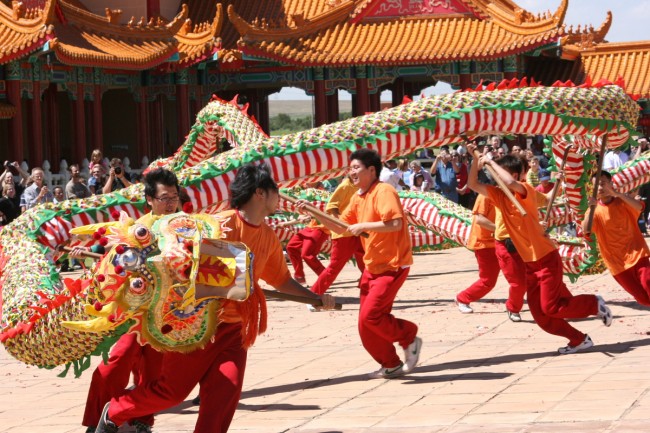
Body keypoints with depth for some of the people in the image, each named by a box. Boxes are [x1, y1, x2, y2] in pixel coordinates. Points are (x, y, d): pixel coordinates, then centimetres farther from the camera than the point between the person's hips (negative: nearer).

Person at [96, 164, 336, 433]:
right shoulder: (221, 224, -17)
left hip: (234, 327, 6)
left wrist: (315, 297, 12)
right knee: (171, 390, 4)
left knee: (225, 392, -8)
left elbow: (280, 279, 19)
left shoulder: (269, 237, 6)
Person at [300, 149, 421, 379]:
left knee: (370, 315, -18)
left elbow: (395, 223, -28)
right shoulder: (357, 198, 10)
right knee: (367, 324, 7)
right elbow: (340, 226, 14)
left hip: (392, 265, -9)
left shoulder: (383, 191, -16)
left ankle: (409, 338, 3)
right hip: (372, 266, 9)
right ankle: (391, 365, 20)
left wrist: (363, 226, -23)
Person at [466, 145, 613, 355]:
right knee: (539, 314, 6)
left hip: (546, 258, -8)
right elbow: (473, 185, 5)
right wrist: (475, 159, -7)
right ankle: (579, 340, 17)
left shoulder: (525, 191, -17)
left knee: (550, 307, -10)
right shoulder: (499, 195, 5)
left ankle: (594, 303, 11)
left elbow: (510, 183, -38)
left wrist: (490, 162, -26)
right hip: (530, 263, 8)